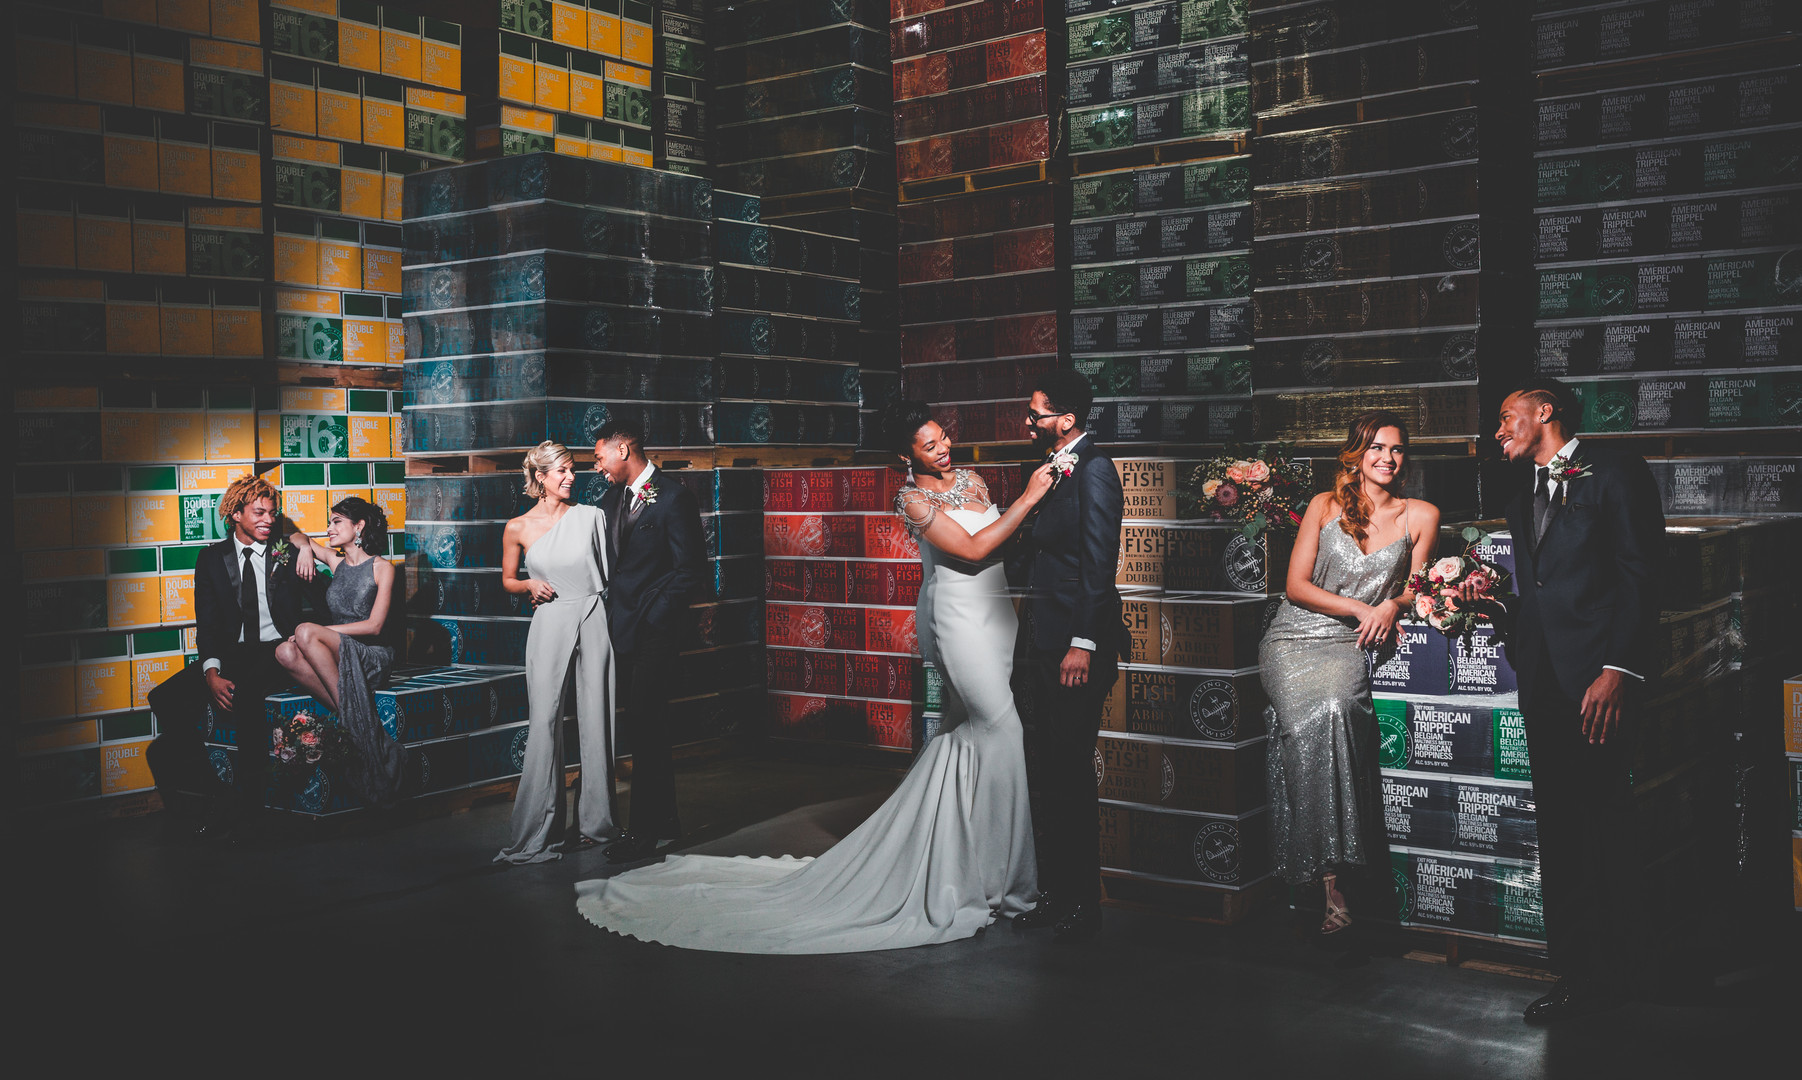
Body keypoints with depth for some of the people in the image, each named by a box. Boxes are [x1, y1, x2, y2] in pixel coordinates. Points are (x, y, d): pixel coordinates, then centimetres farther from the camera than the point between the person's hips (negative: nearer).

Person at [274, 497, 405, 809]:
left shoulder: (381, 568, -1)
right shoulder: (336, 561, 15)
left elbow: (374, 626, -10)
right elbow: (297, 537, 30)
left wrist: (318, 632, -14)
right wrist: (305, 547, 5)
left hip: (374, 657, -5)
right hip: (338, 657, 5)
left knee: (305, 633, -31)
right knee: (285, 652, -26)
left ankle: (352, 721, -32)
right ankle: (353, 721, -34)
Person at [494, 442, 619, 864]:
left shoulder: (591, 517, 3)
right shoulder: (518, 528, 2)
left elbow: (610, 571, 9)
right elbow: (508, 580, 15)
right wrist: (530, 585, -7)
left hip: (594, 621, 1)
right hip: (550, 624, -1)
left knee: (596, 722, 4)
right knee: (544, 725, -5)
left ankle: (595, 821, 16)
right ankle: (537, 831, 3)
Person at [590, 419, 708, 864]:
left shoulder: (673, 498, -12)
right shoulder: (613, 497, 12)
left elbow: (691, 570, -13)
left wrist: (652, 618, -13)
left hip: (655, 629, -8)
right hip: (626, 627, 8)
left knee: (645, 724, -7)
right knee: (647, 724, 14)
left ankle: (642, 831, -2)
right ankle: (664, 817, 24)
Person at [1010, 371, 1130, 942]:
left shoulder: (1094, 468, -11)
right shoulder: (1056, 470, 15)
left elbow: (1099, 562, -17)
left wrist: (1083, 644, -21)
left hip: (1076, 647, -9)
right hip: (1045, 646, 9)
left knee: (1071, 772, -2)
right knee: (1047, 772, 12)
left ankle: (1082, 904, 9)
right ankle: (1053, 894, 22)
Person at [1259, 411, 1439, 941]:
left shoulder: (1420, 515, 10)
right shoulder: (1325, 505, 7)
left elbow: (1416, 587, 18)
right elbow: (1295, 585, 3)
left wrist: (1391, 606, -5)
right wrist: (1362, 608, -8)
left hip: (1352, 645, 0)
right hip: (1295, 638, 0)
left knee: (1334, 709, -33)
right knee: (1309, 721, -31)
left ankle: (1335, 879, -29)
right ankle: (1332, 882, -27)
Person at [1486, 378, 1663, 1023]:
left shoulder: (1614, 473, 1)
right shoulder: (1524, 501, 24)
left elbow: (1640, 575, -7)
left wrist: (1619, 668, -16)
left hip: (1594, 674, -7)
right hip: (1541, 678, 7)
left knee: (1600, 818, -5)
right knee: (1558, 825, 6)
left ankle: (1602, 974, 3)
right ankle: (1575, 969, 12)